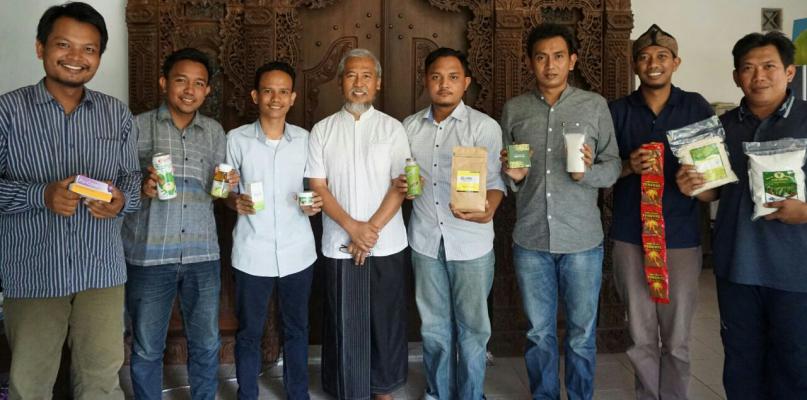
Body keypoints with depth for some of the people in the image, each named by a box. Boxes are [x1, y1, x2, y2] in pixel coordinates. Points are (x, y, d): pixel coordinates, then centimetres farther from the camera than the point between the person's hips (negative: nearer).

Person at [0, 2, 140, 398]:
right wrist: (42, 195, -21)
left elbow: (132, 177, 8)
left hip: (102, 270, 2)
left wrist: (121, 201, -14)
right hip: (32, 272, -1)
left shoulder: (117, 114, 6)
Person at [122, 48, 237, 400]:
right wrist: (141, 188, -20)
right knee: (146, 348, 12)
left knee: (206, 344, 14)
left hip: (202, 254, 3)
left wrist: (229, 185, -8)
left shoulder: (215, 131, 9)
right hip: (149, 255, -3)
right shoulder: (137, 126, -2)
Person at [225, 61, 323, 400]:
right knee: (249, 332, 12)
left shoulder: (305, 139, 2)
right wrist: (235, 202, -17)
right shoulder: (236, 139, -3)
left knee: (297, 328, 16)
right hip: (252, 253, -1)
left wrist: (314, 203, -11)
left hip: (297, 251, 2)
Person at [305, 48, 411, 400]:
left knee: (386, 321, 10)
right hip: (339, 244, 0)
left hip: (386, 244, 0)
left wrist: (371, 231, -13)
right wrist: (353, 228, -13)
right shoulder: (322, 130, 4)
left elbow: (400, 186, -4)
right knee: (344, 323, 6)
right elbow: (318, 187, -1)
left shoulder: (392, 128, 2)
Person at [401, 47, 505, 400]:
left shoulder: (485, 126, -5)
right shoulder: (410, 126, 7)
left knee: (472, 326, 9)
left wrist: (487, 210, -29)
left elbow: (495, 180, -8)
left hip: (471, 242, -3)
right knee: (433, 325, 15)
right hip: (425, 239, 3)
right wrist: (401, 186, -7)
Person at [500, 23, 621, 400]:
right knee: (538, 333, 14)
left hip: (582, 240, -1)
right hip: (530, 241, 1)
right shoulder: (513, 109, 4)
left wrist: (587, 172, -20)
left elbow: (614, 166, 0)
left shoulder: (595, 105, 0)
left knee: (582, 334, 11)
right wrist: (513, 177, -12)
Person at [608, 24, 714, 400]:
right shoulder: (617, 111, 5)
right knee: (641, 337, 8)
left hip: (681, 236, 0)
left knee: (676, 339, 5)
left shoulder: (697, 107, 4)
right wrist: (629, 167, -12)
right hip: (631, 236, 1)